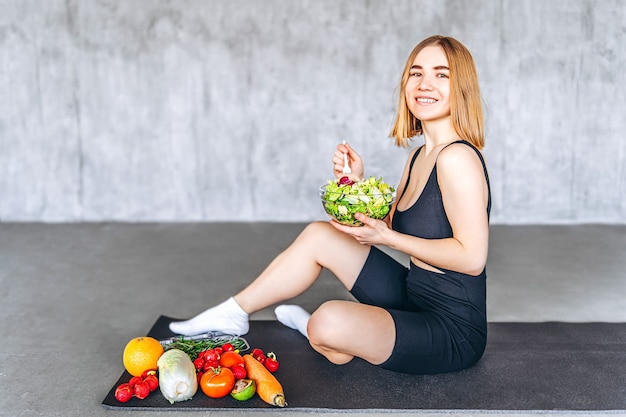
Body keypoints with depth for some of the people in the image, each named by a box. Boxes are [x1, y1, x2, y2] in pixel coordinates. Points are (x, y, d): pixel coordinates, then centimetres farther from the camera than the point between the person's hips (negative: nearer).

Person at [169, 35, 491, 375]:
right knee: (318, 235, 6)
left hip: (454, 333, -9)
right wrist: (357, 181, -4)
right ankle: (233, 314, 20)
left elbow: (472, 258, -23)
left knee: (331, 321, -31)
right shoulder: (420, 155, 9)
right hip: (412, 296, 9)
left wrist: (385, 236, -21)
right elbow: (392, 226, 11)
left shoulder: (457, 158, -20)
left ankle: (313, 328, 8)